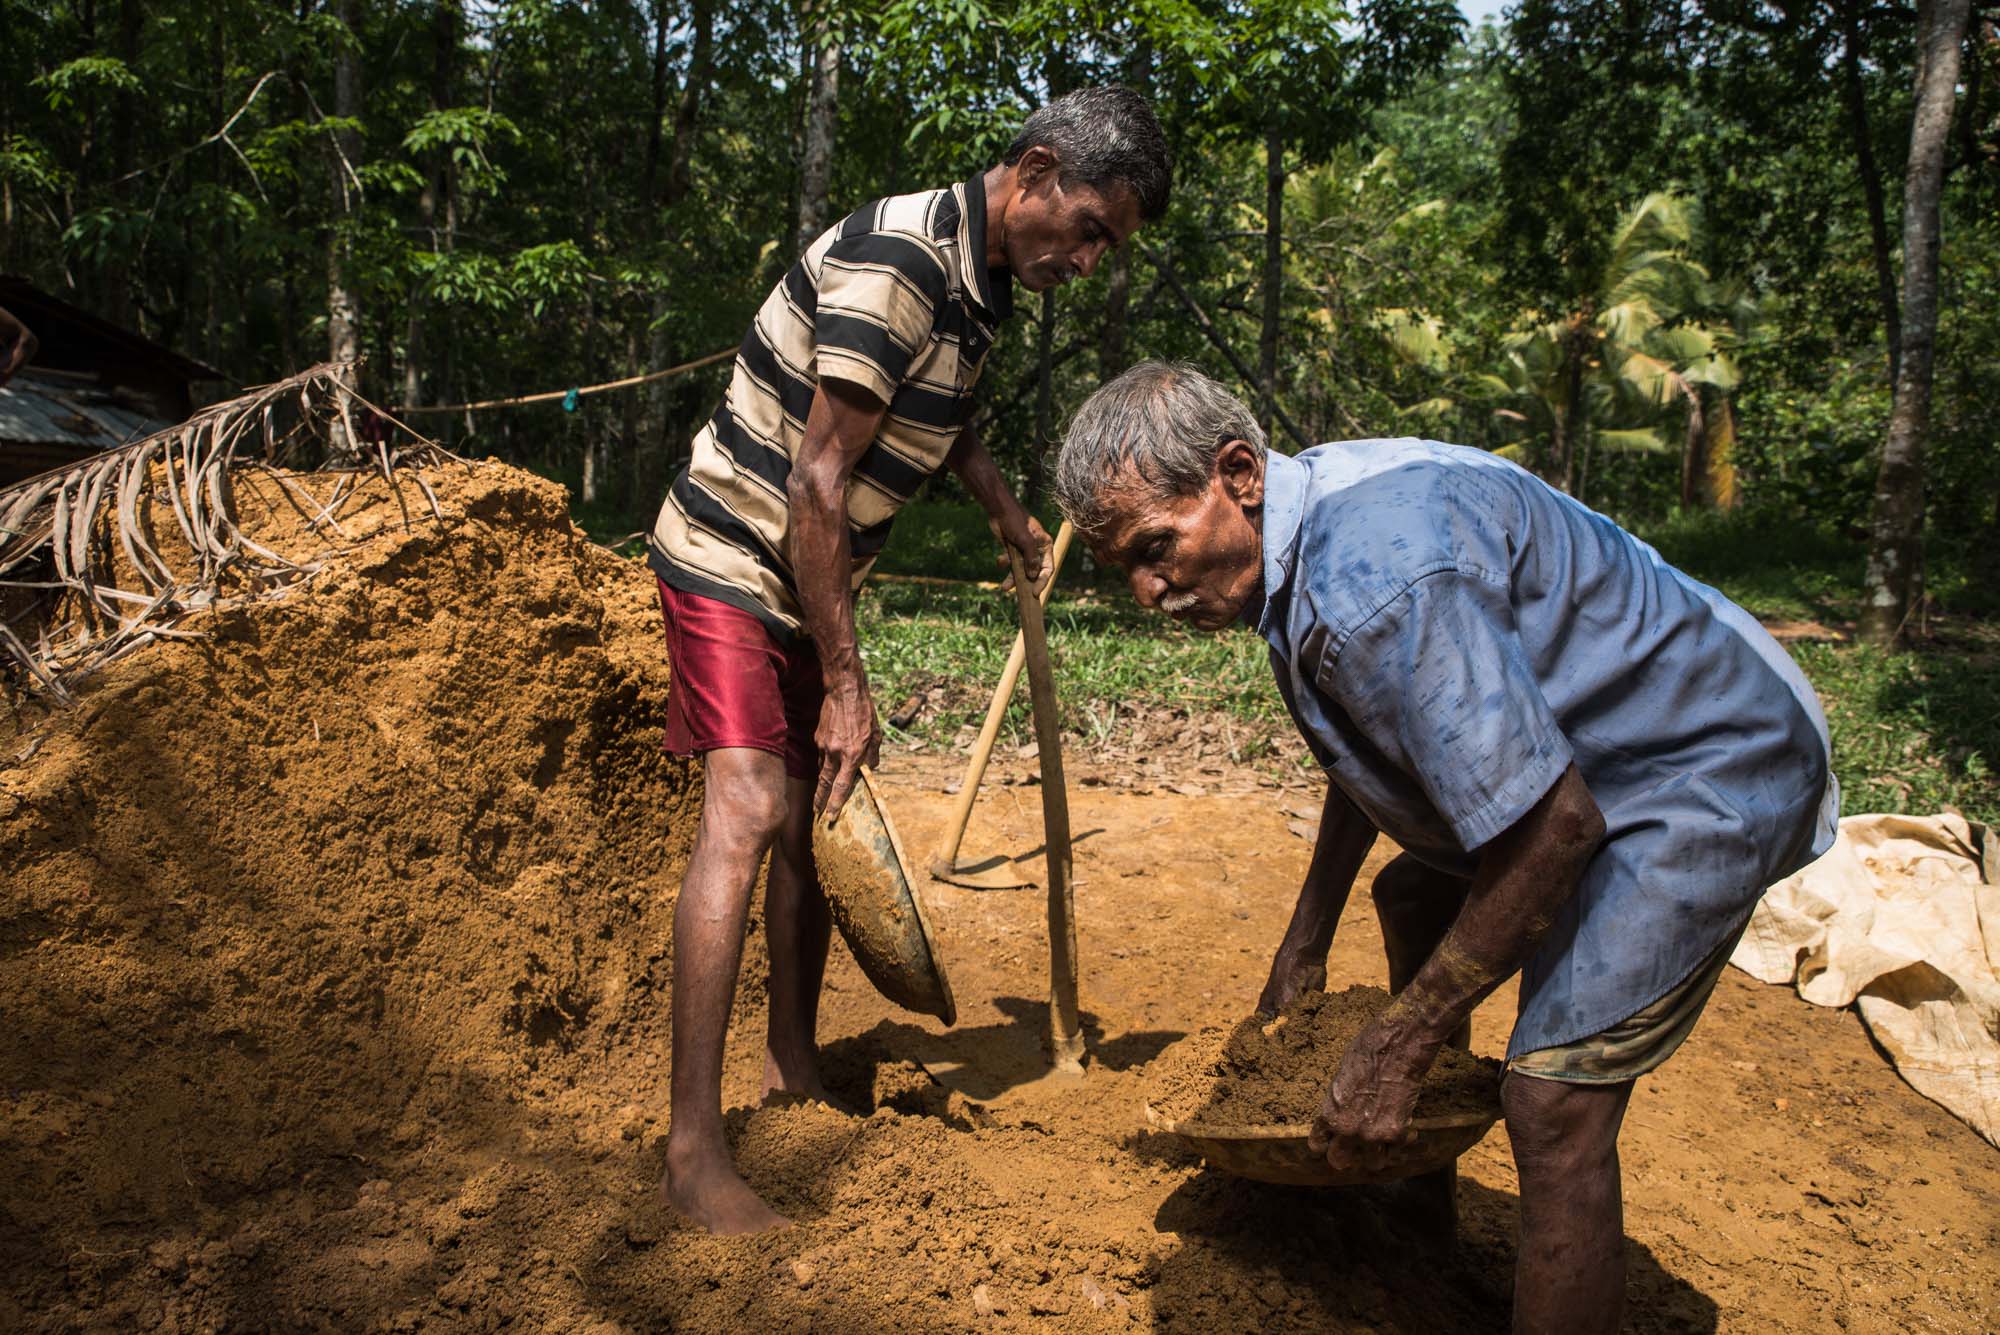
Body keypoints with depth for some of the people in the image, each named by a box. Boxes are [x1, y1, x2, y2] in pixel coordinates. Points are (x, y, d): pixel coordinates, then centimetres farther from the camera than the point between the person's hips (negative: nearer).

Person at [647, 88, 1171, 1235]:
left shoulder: (986, 280, 6)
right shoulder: (895, 262, -24)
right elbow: (817, 482, -27)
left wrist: (1011, 516, 29)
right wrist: (847, 684, -24)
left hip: (812, 579, 9)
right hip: (732, 556, -9)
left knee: (815, 815, 11)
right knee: (748, 810, -20)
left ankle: (793, 1065, 26)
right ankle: (694, 1147, -17)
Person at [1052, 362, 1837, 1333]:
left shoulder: (1377, 580, -35)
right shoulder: (1297, 537, -1)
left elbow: (1554, 825, -33)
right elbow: (1378, 744, 14)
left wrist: (1392, 1051, -25)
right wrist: (1304, 946, 19)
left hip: (1710, 768, -10)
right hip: (1569, 750, 11)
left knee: (1551, 1099, -18)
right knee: (1413, 897, 24)